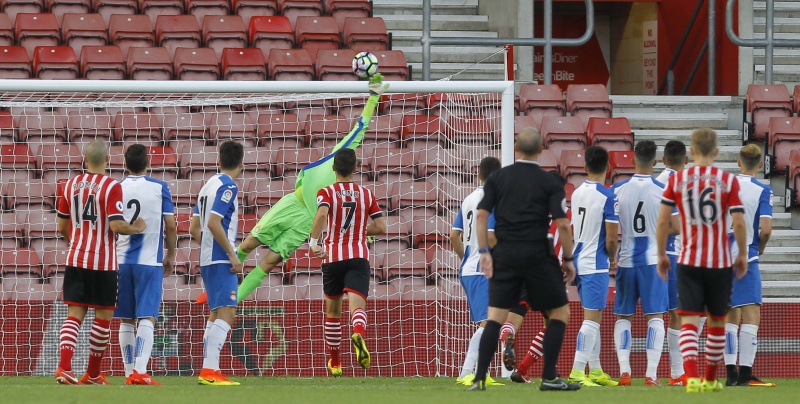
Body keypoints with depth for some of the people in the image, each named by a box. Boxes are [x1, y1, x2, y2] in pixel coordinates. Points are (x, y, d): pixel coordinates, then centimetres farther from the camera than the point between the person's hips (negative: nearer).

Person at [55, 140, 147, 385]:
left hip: (75, 260, 4)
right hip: (103, 262, -4)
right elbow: (116, 225, -17)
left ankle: (64, 366, -17)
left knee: (74, 314, 3)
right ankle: (93, 374, 14)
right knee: (103, 316, 9)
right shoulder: (111, 187, -10)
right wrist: (137, 228, 1)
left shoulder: (71, 185, 6)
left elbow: (62, 227, 12)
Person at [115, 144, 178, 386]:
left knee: (126, 321, 10)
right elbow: (170, 226, -1)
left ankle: (129, 373, 11)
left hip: (121, 261, 3)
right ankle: (140, 371, -22)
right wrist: (171, 255, 13)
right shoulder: (159, 188, -2)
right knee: (147, 318, -7)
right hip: (150, 261, -3)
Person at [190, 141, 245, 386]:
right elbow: (214, 222, -21)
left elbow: (195, 228, 17)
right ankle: (210, 371, -22)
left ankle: (208, 371, 16)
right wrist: (233, 254, -18)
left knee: (216, 314, 16)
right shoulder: (228, 187, -11)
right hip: (221, 261, -9)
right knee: (226, 313, -14)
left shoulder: (209, 185, 15)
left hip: (208, 259, 9)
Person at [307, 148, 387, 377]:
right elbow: (381, 228, 7)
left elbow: (322, 214, -22)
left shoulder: (326, 193, 0)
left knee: (333, 310, 17)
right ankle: (358, 334, -51)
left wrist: (313, 242, -21)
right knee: (357, 305, -15)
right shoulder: (367, 195, 9)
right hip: (359, 256, 0)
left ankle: (334, 363, 27)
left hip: (333, 257, 0)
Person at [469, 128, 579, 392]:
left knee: (495, 316, 6)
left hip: (505, 253, 3)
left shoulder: (497, 178, 6)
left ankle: (480, 378, -4)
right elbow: (562, 224, -8)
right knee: (560, 311, 9)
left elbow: (481, 215, -1)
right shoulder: (550, 183, -2)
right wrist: (568, 259, 1)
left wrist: (484, 252, 2)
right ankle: (549, 378, 2)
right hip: (537, 255, -3)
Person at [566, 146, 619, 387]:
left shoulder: (576, 193, 9)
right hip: (596, 264, -8)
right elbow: (611, 237, -15)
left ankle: (595, 370, 20)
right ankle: (577, 371, -14)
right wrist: (613, 258, 4)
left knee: (594, 317, 16)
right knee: (591, 318, -8)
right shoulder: (607, 197, -13)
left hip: (578, 260, 8)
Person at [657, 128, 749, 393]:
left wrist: (661, 255, 9)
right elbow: (739, 223, -8)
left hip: (689, 262, 0)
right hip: (721, 262, 0)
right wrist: (743, 255, 6)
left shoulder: (676, 180, -1)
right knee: (717, 321, 15)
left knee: (689, 320, -4)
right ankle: (711, 379, 24)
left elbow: (662, 221, -2)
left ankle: (691, 376, -24)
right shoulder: (728, 181, -3)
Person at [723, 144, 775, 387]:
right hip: (747, 258, -5)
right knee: (751, 315, -5)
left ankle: (731, 372, 9)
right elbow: (765, 229, -15)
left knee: (731, 316, 11)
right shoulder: (762, 191, -8)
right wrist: (760, 247, 4)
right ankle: (745, 373, -12)